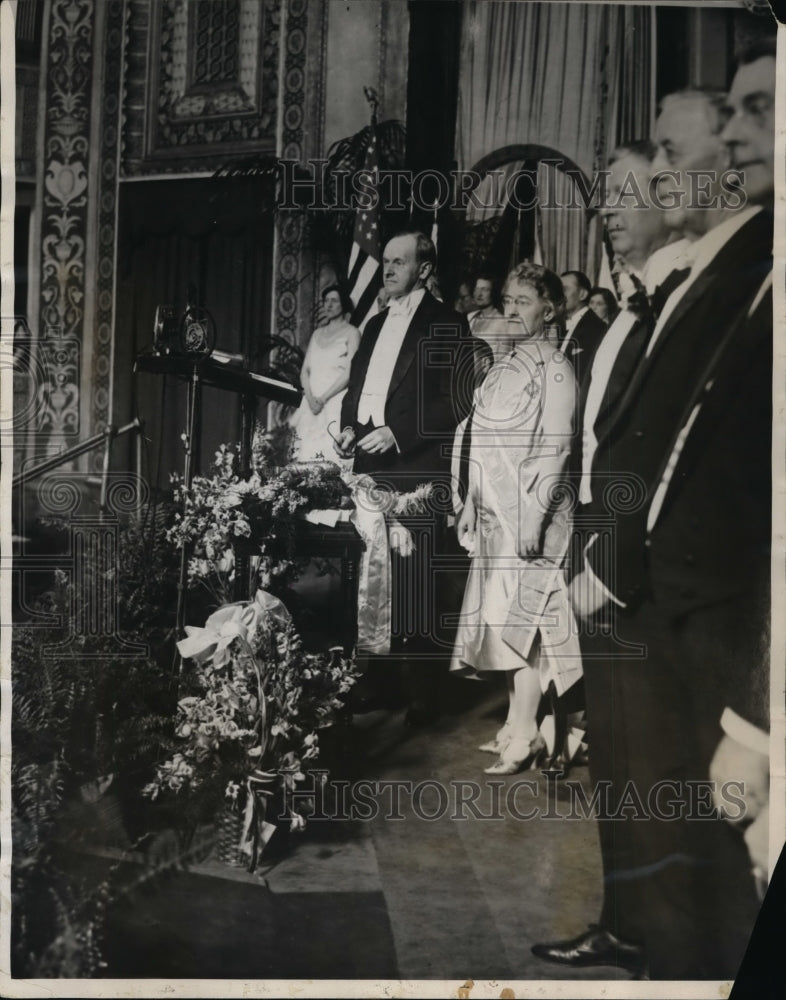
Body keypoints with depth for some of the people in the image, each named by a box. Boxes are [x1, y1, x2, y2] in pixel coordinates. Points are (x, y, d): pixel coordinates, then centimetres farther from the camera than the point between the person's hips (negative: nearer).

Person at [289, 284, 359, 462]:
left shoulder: (351, 332, 4)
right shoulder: (317, 333, 20)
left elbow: (349, 372, -6)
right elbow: (304, 370, 14)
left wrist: (323, 398, -13)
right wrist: (310, 398, -5)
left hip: (335, 400, -5)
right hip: (311, 402, 5)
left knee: (331, 455, -16)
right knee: (307, 454, -5)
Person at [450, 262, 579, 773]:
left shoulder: (554, 367, -7)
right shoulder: (506, 365, 16)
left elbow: (554, 447, -13)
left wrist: (535, 515, -19)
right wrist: (470, 505, 15)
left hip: (528, 513, -8)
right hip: (494, 513, 8)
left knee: (519, 620, -6)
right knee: (502, 620, 10)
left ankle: (526, 736, 3)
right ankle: (516, 724, 20)